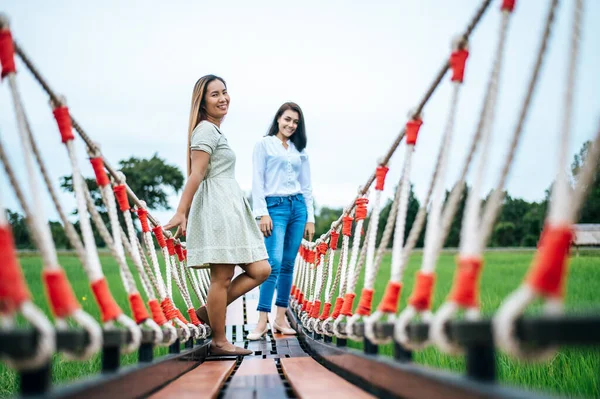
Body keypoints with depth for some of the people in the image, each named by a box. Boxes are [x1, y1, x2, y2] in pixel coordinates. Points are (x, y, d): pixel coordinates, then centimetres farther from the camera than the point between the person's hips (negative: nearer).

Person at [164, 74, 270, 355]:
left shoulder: (214, 131, 24)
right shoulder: (206, 129, -4)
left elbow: (196, 176, 23)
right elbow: (196, 174, -14)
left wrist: (187, 215, 22)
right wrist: (181, 213, -19)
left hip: (232, 208, 10)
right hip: (217, 207, -10)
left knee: (260, 270, 4)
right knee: (222, 277, -6)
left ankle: (210, 311, 11)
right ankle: (219, 342, 2)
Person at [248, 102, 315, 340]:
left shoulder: (300, 151, 16)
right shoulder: (264, 144, 3)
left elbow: (306, 186, 15)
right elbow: (257, 181, -4)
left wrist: (310, 218, 9)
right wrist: (262, 213, -12)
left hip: (298, 207, 5)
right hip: (275, 207, -5)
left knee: (288, 264, 4)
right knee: (274, 263, -16)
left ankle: (281, 318, 8)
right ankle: (262, 322, -16)